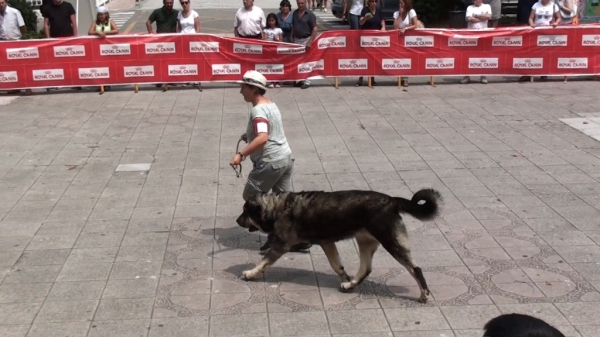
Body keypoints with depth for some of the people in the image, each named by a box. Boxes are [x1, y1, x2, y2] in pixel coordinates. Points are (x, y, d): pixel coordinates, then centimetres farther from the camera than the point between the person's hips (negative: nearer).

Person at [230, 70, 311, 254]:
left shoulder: (258, 110, -18)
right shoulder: (270, 104, 14)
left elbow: (262, 138, -33)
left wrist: (241, 154, -36)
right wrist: (249, 136, 19)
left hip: (270, 162, -10)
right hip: (285, 158, 10)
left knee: (250, 197, 6)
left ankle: (274, 234, 6)